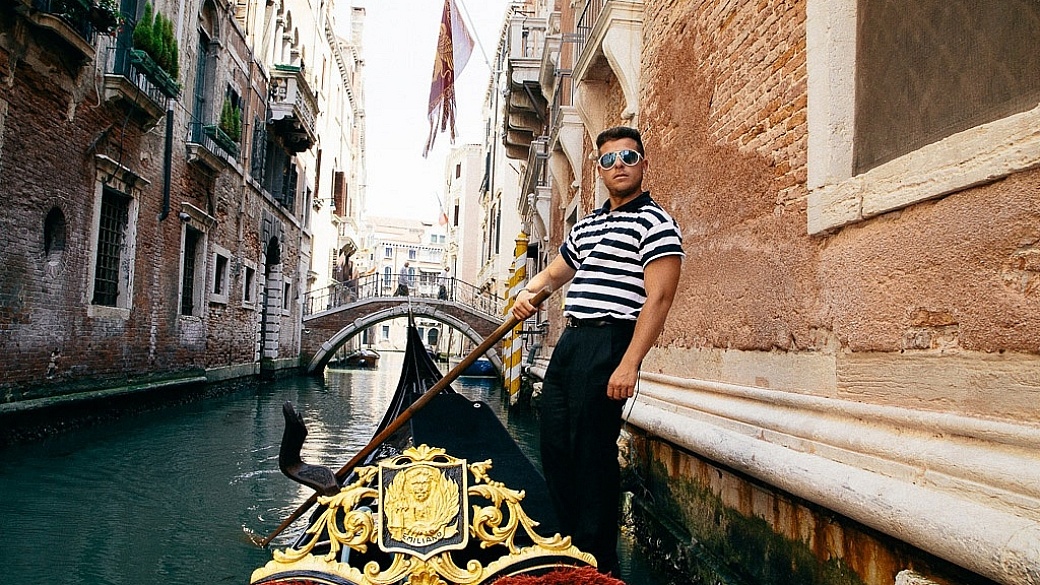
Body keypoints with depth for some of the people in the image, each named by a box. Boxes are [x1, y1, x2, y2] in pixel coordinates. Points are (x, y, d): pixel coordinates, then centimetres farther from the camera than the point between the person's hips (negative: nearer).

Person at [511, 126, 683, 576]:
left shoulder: (655, 223, -5)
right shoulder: (587, 225, 20)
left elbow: (657, 298, -15)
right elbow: (554, 272, 31)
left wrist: (629, 365, -22)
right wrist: (528, 291, 7)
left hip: (609, 343, -8)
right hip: (569, 341, 9)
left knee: (592, 451, -4)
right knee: (555, 447, 12)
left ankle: (598, 565, 11)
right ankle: (571, 544, 28)